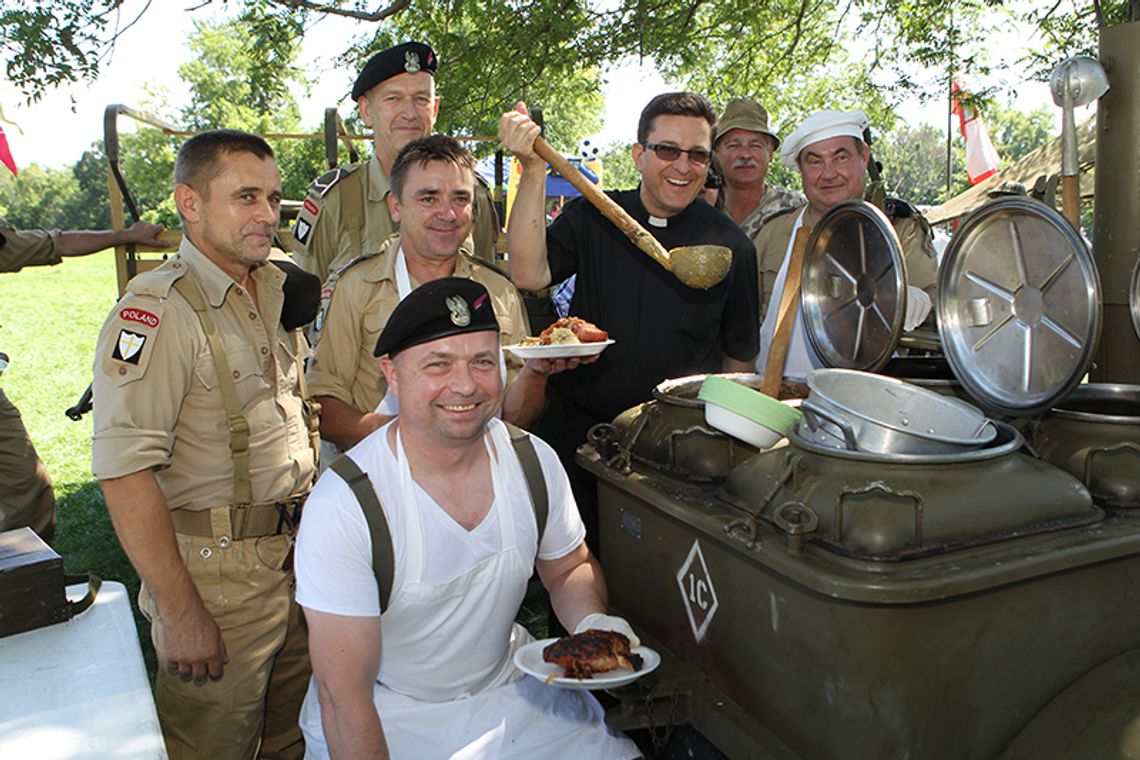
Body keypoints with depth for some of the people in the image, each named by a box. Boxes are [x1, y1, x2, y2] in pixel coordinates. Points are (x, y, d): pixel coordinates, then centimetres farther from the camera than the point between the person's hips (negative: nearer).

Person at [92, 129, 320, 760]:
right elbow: (126, 472, -22)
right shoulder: (157, 311, -17)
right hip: (216, 570, -7)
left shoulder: (276, 289, 7)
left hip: (298, 556, 7)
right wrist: (180, 614, -20)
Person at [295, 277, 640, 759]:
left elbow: (569, 568, 7)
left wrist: (591, 621, -12)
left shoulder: (534, 462, -10)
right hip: (388, 716, -2)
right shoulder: (346, 503, -24)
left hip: (509, 688, 3)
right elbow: (345, 694, -20)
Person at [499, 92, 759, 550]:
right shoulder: (592, 218, 1)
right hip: (576, 432, 1)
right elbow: (528, 275, -16)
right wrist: (533, 170, -21)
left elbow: (739, 356, 8)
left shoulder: (730, 246, 0)